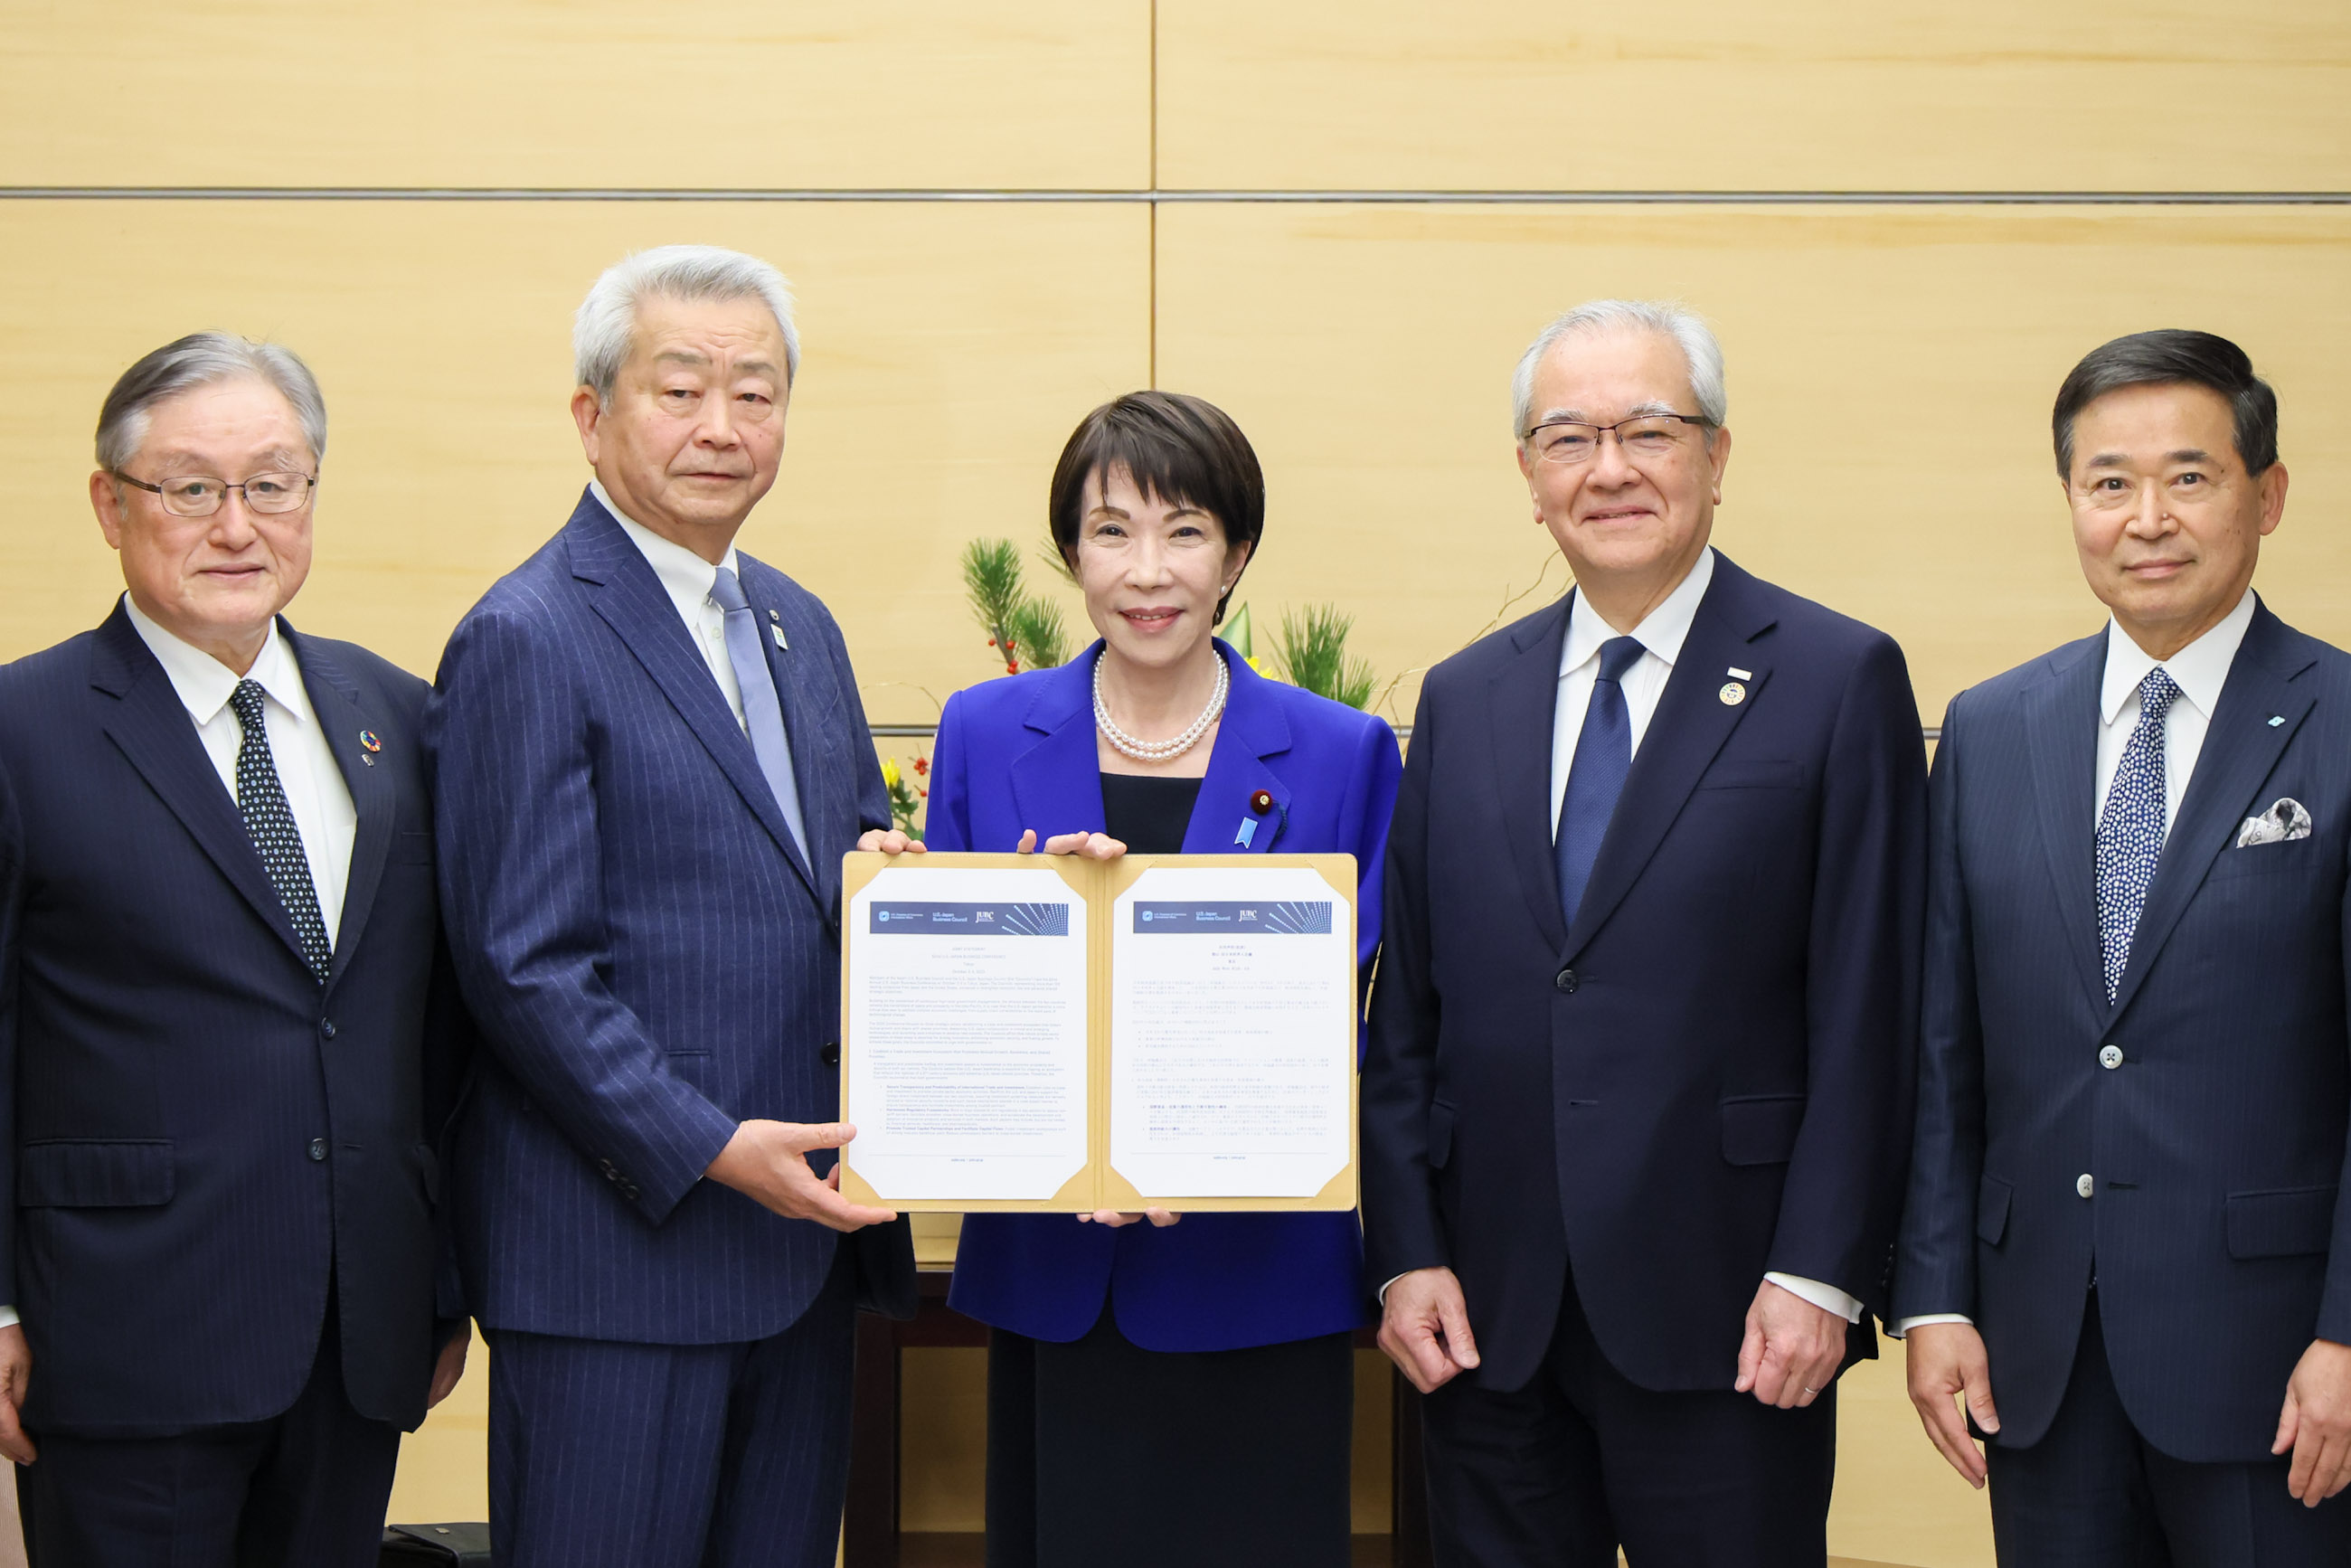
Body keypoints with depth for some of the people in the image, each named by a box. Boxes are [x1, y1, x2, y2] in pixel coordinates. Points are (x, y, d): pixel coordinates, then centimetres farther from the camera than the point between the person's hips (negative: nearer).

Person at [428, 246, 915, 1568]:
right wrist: (710, 1149, -19)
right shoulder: (526, 641, -10)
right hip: (617, 1248, -7)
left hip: (806, 1225, 8)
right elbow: (526, 966, -14)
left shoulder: (800, 626, 15)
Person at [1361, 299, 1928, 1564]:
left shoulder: (1840, 680, -2)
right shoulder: (1462, 699, 11)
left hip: (1723, 1319, -3)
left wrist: (1819, 1274, -11)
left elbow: (1865, 1014, -6)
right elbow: (1407, 1003, 10)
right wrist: (1406, 1251, 2)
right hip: (1490, 1318, 4)